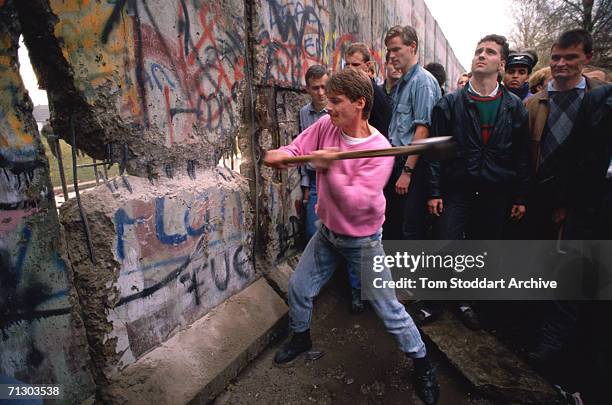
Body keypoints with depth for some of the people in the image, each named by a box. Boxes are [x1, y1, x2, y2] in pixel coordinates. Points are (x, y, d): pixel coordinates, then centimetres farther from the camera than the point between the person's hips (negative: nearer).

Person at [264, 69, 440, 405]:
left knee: (388, 308, 3)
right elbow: (297, 148, -6)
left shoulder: (379, 149, -24)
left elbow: (356, 203, -30)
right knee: (299, 287, 16)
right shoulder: (325, 126, -7)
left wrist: (330, 168, -34)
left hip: (362, 241, -5)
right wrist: (280, 154, -27)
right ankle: (301, 337, 46)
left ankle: (422, 365, 29)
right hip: (327, 232, 6)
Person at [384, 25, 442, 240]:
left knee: (411, 230, -2)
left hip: (413, 165, -9)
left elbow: (423, 129, -17)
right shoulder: (401, 83, 16)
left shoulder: (423, 81, -10)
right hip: (397, 162, 9)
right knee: (391, 226, 16)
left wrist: (407, 171, -19)